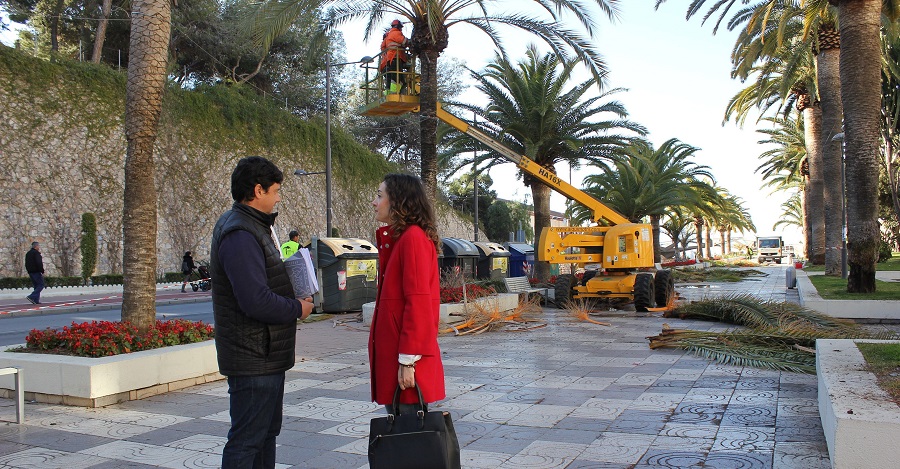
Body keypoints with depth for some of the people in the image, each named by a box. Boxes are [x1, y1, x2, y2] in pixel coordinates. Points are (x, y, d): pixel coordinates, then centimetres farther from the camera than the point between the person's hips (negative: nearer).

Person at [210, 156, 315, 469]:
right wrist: (297, 309, -14)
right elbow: (256, 301, -29)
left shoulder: (254, 227, 14)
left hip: (266, 356, 11)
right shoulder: (240, 234, -21)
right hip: (253, 360, -11)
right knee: (246, 440, -2)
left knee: (267, 432, 21)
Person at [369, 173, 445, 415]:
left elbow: (418, 302, -20)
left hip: (406, 359, -9)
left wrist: (408, 361, -20)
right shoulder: (396, 238, 16)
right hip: (391, 354, 9)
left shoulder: (413, 238, -14)